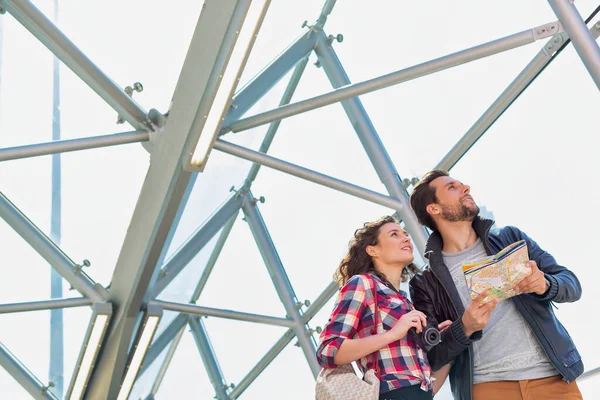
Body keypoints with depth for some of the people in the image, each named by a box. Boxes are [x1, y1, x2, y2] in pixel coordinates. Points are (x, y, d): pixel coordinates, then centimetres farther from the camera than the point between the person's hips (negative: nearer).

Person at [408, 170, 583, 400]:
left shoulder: (510, 238, 9)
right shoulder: (426, 283, 0)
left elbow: (572, 284, 8)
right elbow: (430, 357, -2)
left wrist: (545, 284, -15)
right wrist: (464, 328, -20)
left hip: (554, 377, 2)